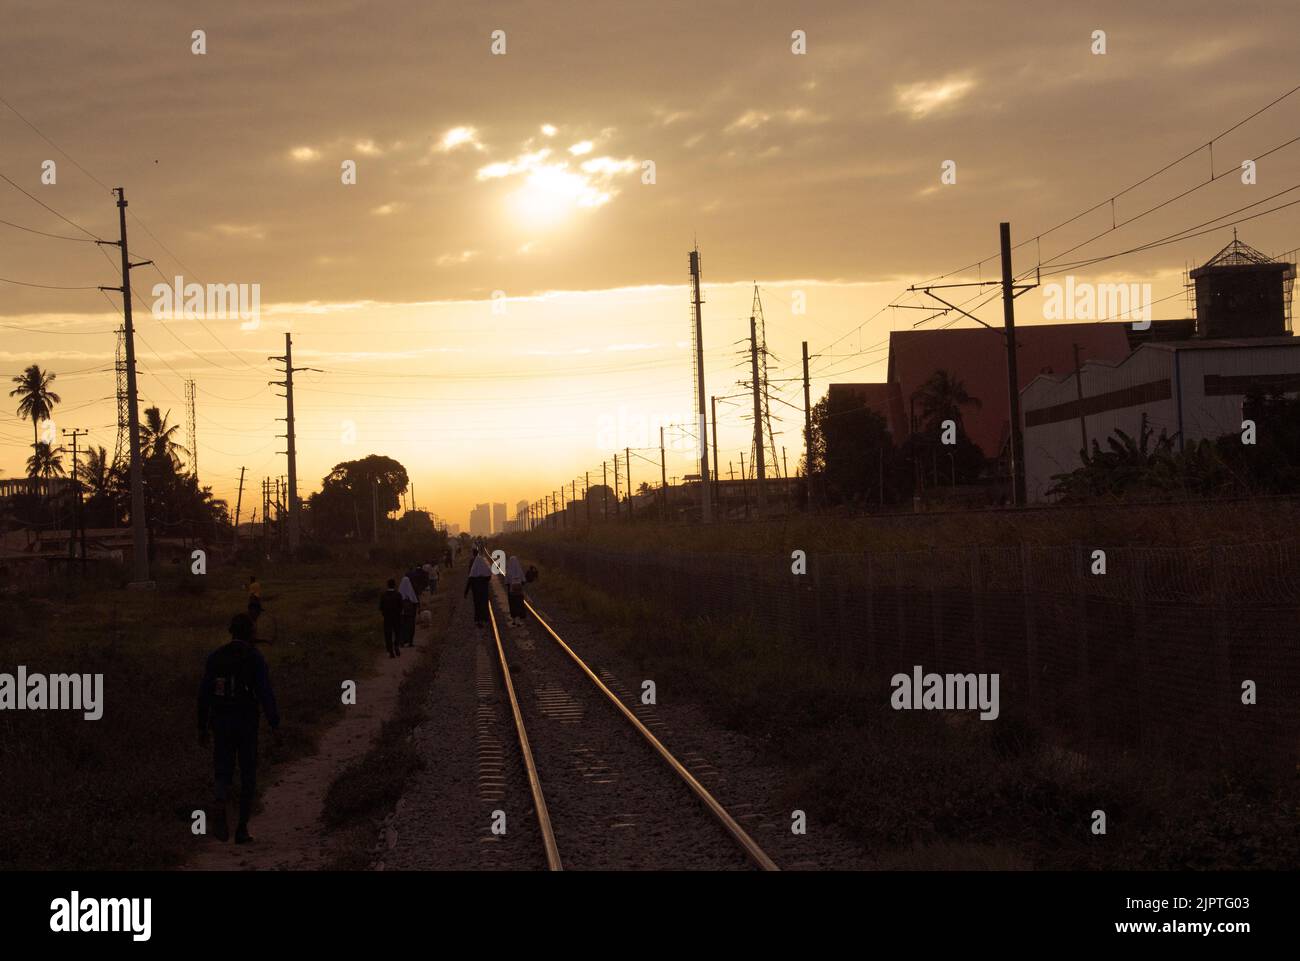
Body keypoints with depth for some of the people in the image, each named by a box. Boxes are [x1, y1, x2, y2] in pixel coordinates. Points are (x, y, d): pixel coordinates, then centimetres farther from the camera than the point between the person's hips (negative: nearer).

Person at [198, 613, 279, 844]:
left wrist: (202, 727, 11)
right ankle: (242, 829, 10)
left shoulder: (215, 657, 3)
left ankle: (221, 815, -18)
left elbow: (204, 693, 4)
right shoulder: (255, 657, -7)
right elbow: (266, 693, -13)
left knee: (223, 774, 10)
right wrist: (275, 725, -10)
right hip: (247, 725, -2)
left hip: (221, 724, 2)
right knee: (248, 777, 11)